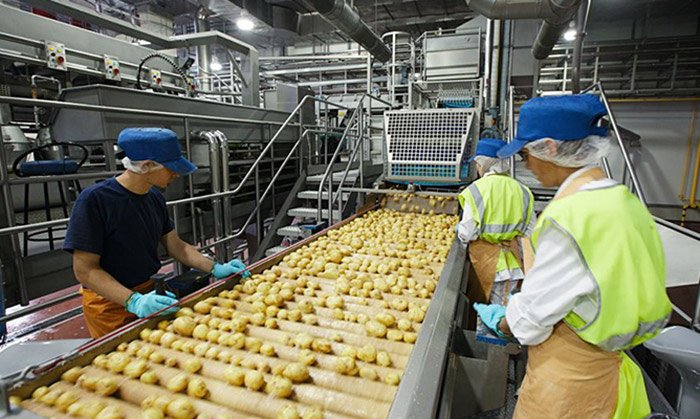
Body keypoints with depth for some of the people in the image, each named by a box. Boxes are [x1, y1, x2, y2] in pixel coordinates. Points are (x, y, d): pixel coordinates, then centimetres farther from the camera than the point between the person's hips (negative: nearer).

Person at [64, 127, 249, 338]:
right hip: (112, 305, -6)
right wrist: (133, 301, -33)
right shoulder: (94, 200, -22)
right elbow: (84, 269, -21)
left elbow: (175, 246, 4)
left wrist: (216, 269, -7)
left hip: (153, 293, 6)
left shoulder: (155, 198, -2)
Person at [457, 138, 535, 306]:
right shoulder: (520, 189, -4)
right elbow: (530, 230, 2)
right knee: (503, 308, 16)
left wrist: (459, 229, 4)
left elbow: (467, 234, -16)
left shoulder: (476, 190, -17)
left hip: (485, 257, -4)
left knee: (479, 303, 14)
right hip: (512, 260, 4)